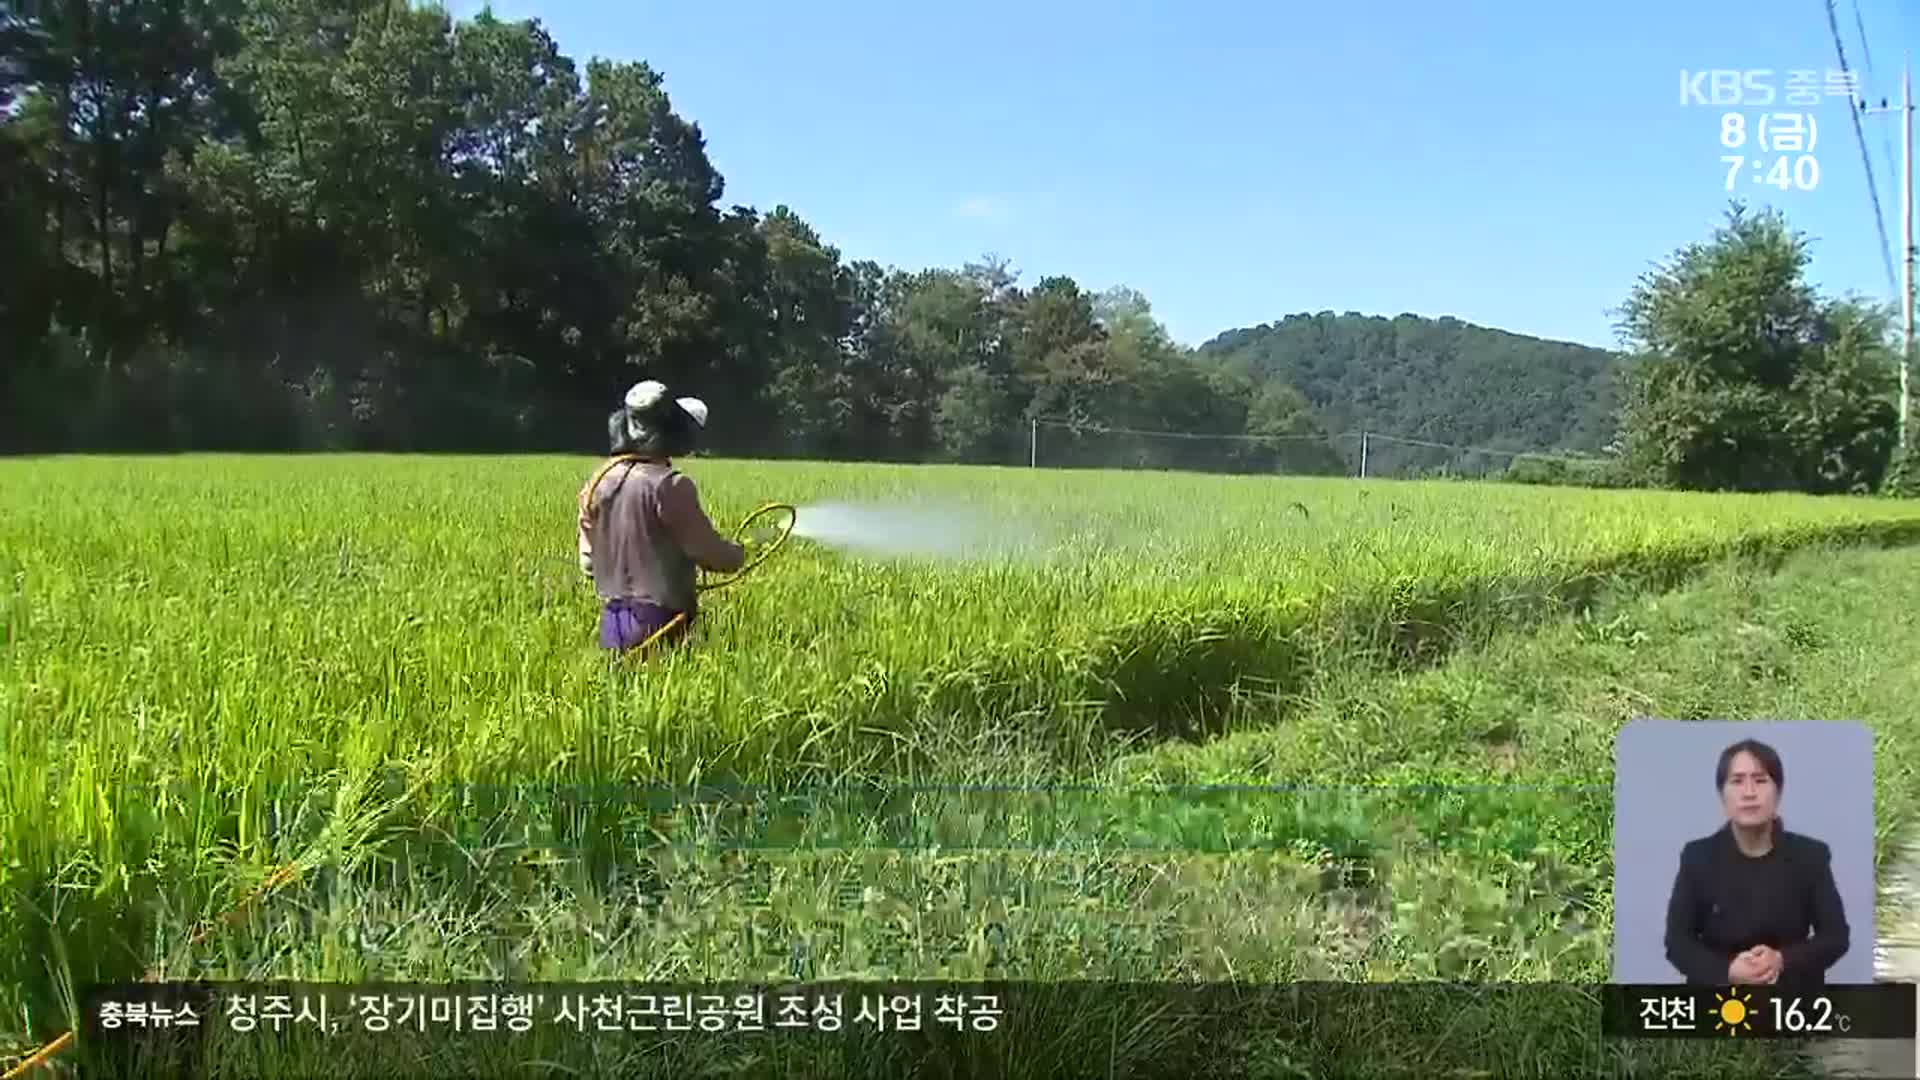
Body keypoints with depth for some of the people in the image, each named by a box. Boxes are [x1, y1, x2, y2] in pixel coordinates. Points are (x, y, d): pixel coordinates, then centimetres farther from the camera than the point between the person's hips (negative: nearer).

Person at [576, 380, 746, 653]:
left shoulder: (600, 481, 3)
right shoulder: (669, 485, -18)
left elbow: (588, 561, 11)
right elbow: (710, 553, -13)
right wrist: (738, 554, 8)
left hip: (611, 622, 7)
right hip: (659, 623, -7)